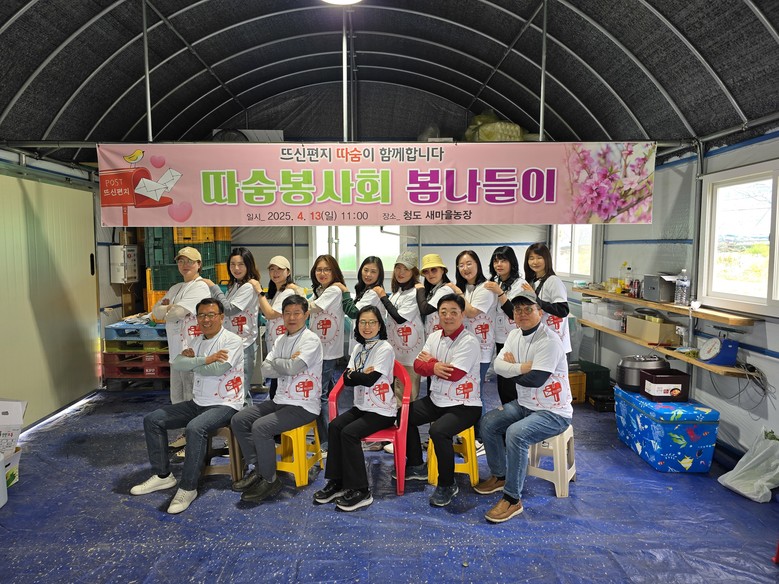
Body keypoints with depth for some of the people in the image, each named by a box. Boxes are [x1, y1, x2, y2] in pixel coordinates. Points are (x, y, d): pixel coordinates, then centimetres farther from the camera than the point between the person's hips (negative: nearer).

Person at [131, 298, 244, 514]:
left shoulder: (232, 340, -12)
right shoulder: (197, 341, 11)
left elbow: (217, 369, -26)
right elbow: (176, 364, -5)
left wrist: (192, 361, -10)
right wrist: (206, 359, -17)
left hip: (225, 405, -8)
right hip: (198, 403, 8)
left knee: (195, 428, -35)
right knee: (152, 420, 3)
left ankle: (188, 488, -19)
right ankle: (162, 475, 12)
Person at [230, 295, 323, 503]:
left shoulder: (311, 340, -12)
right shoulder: (281, 340, 12)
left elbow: (293, 367, -25)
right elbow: (265, 369, 2)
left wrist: (276, 362, -7)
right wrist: (286, 364, -14)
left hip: (303, 406, -8)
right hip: (280, 400, 8)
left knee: (260, 427, -24)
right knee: (238, 420, 1)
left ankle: (270, 481, -5)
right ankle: (255, 470, 12)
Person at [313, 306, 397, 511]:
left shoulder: (385, 349, -13)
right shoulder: (358, 348, 10)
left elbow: (369, 380, -22)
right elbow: (347, 379, 1)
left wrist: (353, 374, -7)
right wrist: (362, 374, -17)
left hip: (382, 411, -7)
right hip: (362, 406, 7)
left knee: (349, 432, -23)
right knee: (334, 426, -15)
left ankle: (360, 491, -13)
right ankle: (337, 482, -6)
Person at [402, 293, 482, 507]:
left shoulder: (469, 341, -18)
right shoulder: (434, 337, 5)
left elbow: (454, 374, -26)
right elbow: (418, 365, 0)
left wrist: (430, 362, -10)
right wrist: (434, 367, -22)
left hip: (464, 405, -8)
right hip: (437, 400, 8)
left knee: (438, 430, -31)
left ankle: (447, 485, -8)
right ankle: (416, 466, 29)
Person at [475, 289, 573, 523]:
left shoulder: (549, 341, -23)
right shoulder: (515, 334, 3)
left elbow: (535, 379, -28)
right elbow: (498, 365, -3)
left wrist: (511, 368, -11)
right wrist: (522, 367, -21)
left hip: (554, 412, -9)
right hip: (524, 404, 9)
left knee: (515, 433, -30)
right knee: (487, 423, 2)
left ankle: (512, 499, -16)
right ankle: (499, 476, 22)